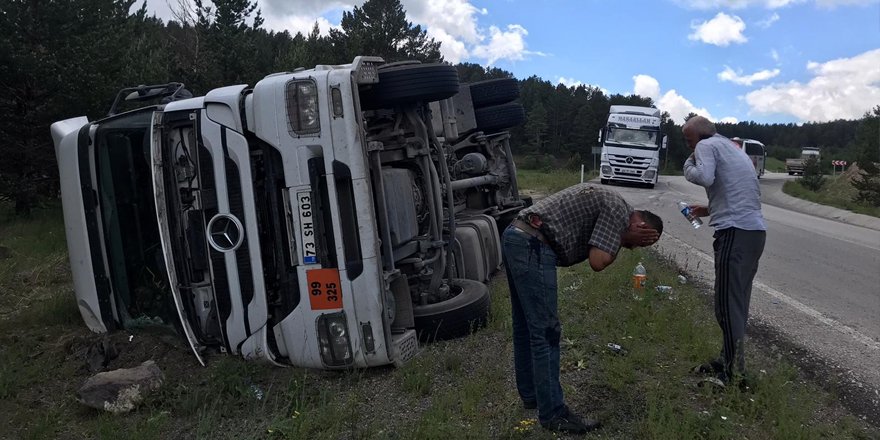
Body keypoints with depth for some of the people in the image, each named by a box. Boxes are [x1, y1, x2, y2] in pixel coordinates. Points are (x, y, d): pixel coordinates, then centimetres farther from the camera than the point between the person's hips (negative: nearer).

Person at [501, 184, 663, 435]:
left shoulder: (606, 201, 24)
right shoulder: (618, 211, -5)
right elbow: (597, 261, -12)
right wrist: (623, 240, 3)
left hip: (516, 237, 11)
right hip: (532, 245, -11)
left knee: (526, 326, 18)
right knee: (545, 331, -4)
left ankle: (531, 395, 32)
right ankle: (552, 413, 5)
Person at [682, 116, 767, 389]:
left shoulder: (706, 145, 0)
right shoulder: (732, 147, 27)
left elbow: (705, 177, -20)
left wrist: (688, 165, -1)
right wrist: (710, 209, 27)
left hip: (735, 231, -9)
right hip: (756, 230, 9)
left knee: (727, 303, -5)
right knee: (737, 300, 14)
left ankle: (735, 374, -1)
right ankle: (729, 362, 22)